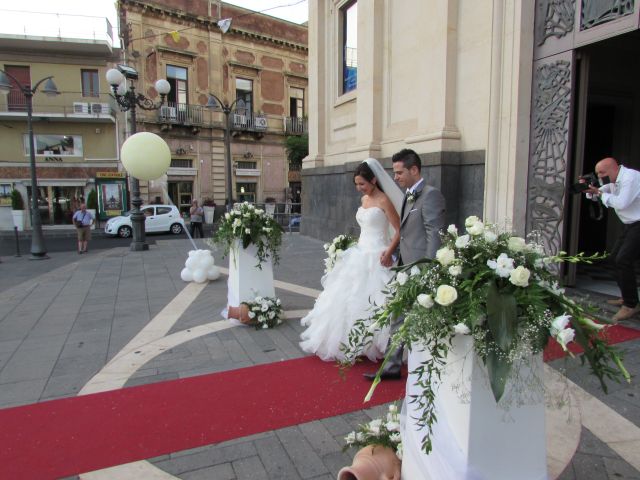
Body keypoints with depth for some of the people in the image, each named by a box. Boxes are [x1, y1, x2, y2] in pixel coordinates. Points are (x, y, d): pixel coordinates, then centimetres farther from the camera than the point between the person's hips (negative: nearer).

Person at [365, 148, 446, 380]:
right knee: (398, 317, 13)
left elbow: (435, 235, -17)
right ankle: (392, 366, 24)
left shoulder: (430, 195, -12)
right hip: (405, 268, 9)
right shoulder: (409, 195, 15)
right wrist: (399, 261, 16)